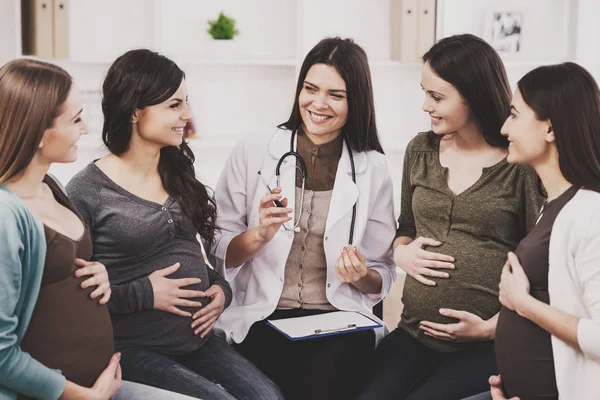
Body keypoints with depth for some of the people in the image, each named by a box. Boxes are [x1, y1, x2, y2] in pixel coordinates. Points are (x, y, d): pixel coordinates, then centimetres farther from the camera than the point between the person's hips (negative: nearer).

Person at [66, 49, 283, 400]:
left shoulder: (178, 174, 10)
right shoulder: (86, 192, -11)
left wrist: (222, 288, 1)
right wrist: (143, 295, -16)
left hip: (198, 338, 6)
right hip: (134, 350, -5)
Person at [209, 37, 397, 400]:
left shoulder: (372, 168, 7)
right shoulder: (251, 154, 4)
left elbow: (383, 277, 11)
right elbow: (218, 254, 5)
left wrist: (361, 277, -10)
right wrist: (260, 234, -14)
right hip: (262, 318, -1)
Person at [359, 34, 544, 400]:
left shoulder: (522, 166, -8)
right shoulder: (420, 151, 8)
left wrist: (493, 327, -13)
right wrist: (401, 252, -1)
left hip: (486, 347, -4)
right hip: (414, 335, 4)